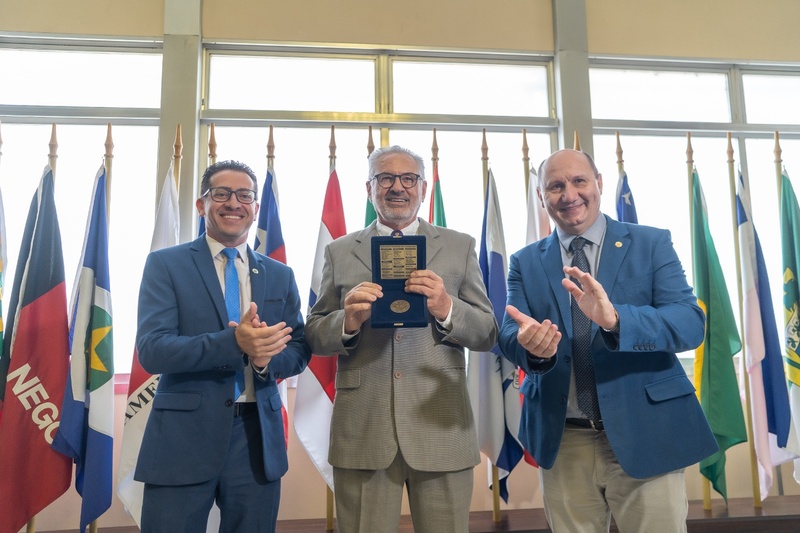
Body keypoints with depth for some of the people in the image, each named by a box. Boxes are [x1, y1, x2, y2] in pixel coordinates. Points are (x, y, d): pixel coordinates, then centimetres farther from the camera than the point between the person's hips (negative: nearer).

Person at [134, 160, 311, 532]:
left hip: (258, 437, 3)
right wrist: (234, 342, -26)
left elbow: (299, 351, 7)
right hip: (184, 436, -3)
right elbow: (151, 350, -11)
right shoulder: (165, 264, -1)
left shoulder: (280, 276, 9)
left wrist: (266, 357, -16)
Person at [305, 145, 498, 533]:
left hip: (442, 430, 0)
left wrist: (447, 308, -16)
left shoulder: (460, 247, 7)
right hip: (361, 432, 0)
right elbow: (314, 337, 6)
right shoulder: (340, 252, 8)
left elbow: (488, 334, 4)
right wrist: (347, 321, -15)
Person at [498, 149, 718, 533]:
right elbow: (508, 335, -5)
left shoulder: (651, 243, -1)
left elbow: (691, 323, -12)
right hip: (562, 439, 2)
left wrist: (615, 318, -31)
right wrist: (531, 345, -29)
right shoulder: (525, 263, 6)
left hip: (645, 432, -2)